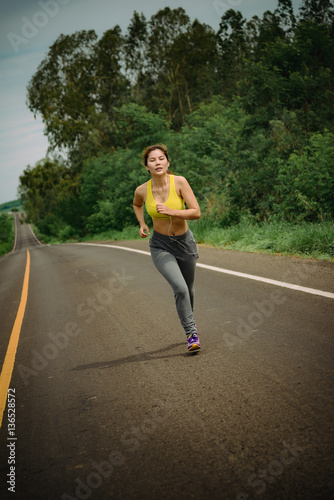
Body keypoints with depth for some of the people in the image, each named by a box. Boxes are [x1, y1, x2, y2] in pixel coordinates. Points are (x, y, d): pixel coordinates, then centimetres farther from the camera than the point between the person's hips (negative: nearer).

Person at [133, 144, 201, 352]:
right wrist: (142, 225, 0)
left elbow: (196, 212, -20)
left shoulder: (179, 182, -17)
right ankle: (192, 334, -7)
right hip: (161, 246, -1)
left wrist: (170, 211, -31)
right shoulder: (142, 190, -12)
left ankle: (189, 319, 50)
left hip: (185, 242, 1)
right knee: (180, 288, -22)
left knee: (189, 290, 19)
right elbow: (137, 204, 14)